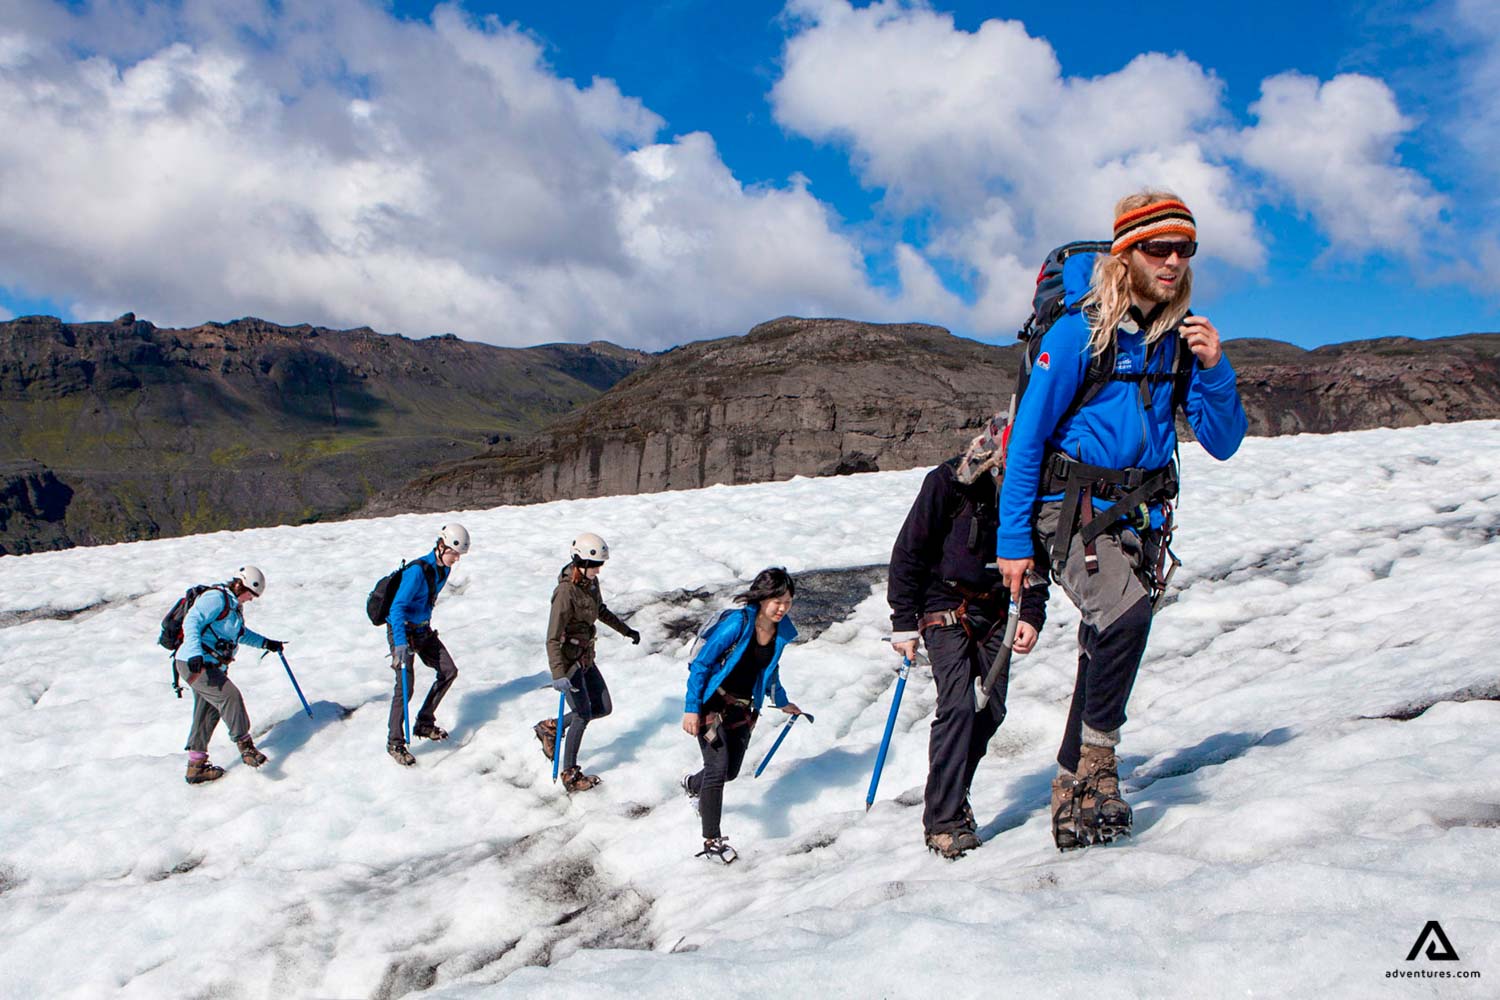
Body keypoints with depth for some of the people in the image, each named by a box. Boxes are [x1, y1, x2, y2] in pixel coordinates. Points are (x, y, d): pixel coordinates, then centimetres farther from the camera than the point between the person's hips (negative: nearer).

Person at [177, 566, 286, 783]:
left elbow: (241, 633, 36)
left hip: (211, 667, 11)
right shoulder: (216, 598, -12)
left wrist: (266, 643, 34)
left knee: (207, 715, 13)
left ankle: (196, 766, 21)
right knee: (230, 695, -21)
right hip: (195, 665, -11)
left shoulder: (234, 606, 19)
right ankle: (245, 745, -14)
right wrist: (196, 654, -37)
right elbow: (192, 621, -25)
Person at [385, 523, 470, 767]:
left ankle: (424, 724, 19)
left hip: (423, 630, 9)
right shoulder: (418, 571, -25)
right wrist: (401, 644, -41)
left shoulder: (443, 568, 1)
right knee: (405, 685, -14)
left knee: (449, 671, 6)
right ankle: (395, 743, -1)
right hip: (402, 631, -9)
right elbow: (397, 607, -31)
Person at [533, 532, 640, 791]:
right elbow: (553, 638, -27)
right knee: (583, 715, -3)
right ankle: (570, 775, 12)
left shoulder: (591, 582, 1)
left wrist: (626, 630, 32)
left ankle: (550, 728, 28)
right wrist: (558, 674, -35)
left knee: (603, 708, 11)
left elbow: (601, 611, 22)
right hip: (569, 660, -8)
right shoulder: (566, 591, -24)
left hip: (586, 657, 8)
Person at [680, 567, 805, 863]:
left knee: (731, 771, 13)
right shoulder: (737, 622, -24)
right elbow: (700, 664, -18)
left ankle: (693, 785, 46)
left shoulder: (782, 631, -4)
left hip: (743, 707, 7)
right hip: (712, 702, -6)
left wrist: (782, 702, 28)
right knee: (718, 767, -14)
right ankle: (711, 841, -3)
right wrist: (691, 708, -20)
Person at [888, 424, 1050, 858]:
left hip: (994, 610, 5)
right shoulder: (946, 483, -15)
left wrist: (1032, 615, -3)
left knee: (993, 709, 2)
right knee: (958, 706, -16)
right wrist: (904, 623, -10)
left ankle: (952, 795, 22)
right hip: (946, 607, -5)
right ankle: (943, 822, -10)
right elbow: (909, 551, -10)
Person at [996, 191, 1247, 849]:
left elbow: (1223, 444, 5)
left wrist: (1213, 370, -13)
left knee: (1107, 652, 9)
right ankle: (1098, 756, -9)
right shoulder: (1080, 330, -10)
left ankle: (1071, 796, 23)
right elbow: (1028, 435, -10)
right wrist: (1013, 538, -12)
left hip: (1141, 516, 6)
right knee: (1126, 614, -29)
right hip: (1072, 509, -6)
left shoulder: (1182, 337, 5)